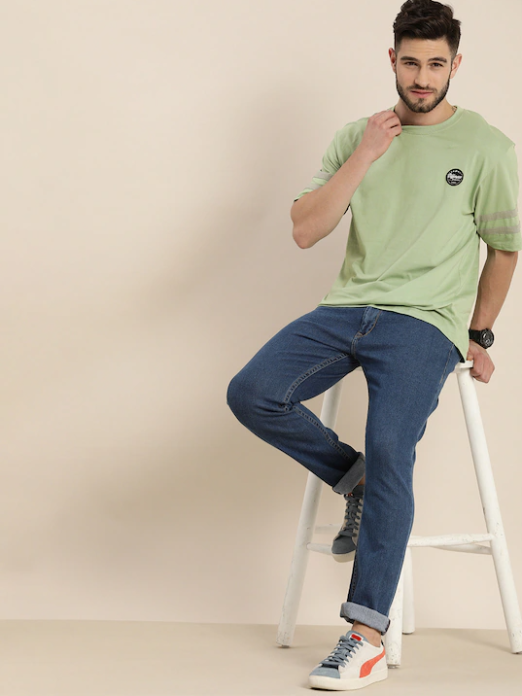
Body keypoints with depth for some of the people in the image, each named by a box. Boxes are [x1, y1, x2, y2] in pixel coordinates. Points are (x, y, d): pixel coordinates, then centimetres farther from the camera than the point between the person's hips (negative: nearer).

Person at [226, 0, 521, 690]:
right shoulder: (357, 136, 14)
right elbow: (305, 230, 4)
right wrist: (365, 156, -4)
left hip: (425, 322, -4)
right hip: (349, 306, 4)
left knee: (389, 450, -25)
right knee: (251, 393, -19)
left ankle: (368, 638, -20)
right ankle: (355, 477, 6)